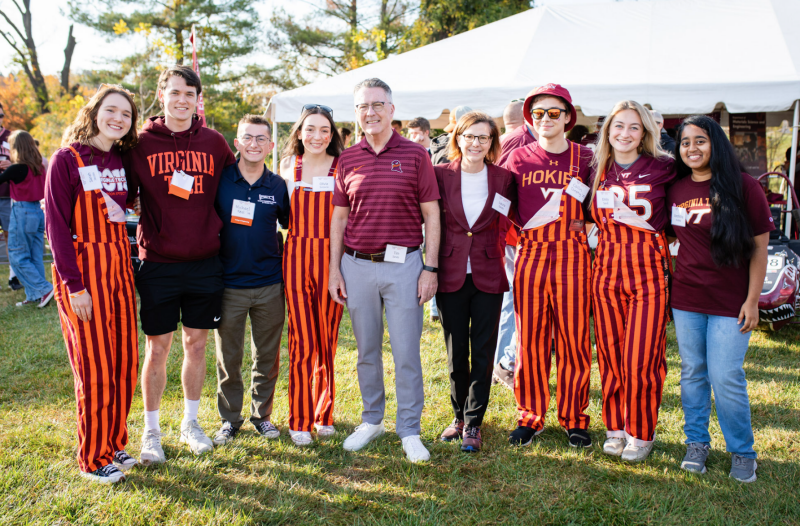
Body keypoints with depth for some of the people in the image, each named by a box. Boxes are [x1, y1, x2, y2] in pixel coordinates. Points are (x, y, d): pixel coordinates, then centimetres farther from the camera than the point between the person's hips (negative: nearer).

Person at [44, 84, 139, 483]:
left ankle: (114, 444, 26)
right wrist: (74, 285, -15)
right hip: (83, 268, -6)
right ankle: (92, 458, 15)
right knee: (95, 366, 0)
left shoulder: (122, 159, 8)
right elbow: (56, 225, -11)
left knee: (125, 361, 9)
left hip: (120, 266, 6)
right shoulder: (66, 159, -8)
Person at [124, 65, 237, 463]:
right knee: (157, 348, 5)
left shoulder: (214, 143, 5)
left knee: (197, 343, 11)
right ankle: (151, 430, 21)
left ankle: (191, 422, 28)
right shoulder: (141, 143, 0)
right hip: (158, 263, -2)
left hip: (205, 262, 2)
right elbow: (123, 195, 4)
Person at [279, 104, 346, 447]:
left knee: (327, 340, 6)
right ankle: (300, 420, 11)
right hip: (297, 257, 1)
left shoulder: (342, 168, 4)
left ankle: (324, 414, 22)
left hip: (332, 259, 0)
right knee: (302, 341, -1)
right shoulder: (289, 166, 10)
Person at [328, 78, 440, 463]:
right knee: (367, 350, 13)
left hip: (402, 265, -3)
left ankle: (410, 431, 14)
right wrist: (334, 268, 6)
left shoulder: (415, 155, 1)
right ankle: (371, 420, 29)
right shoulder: (348, 159, 8)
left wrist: (430, 268, -6)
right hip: (357, 266, 3)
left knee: (406, 352, 1)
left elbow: (431, 215, 0)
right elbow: (339, 217, 11)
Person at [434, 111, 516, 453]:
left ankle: (474, 423, 15)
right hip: (451, 274, 1)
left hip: (489, 276, 0)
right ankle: (459, 415, 27)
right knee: (456, 352, 10)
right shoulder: (441, 175, 0)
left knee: (483, 352, 3)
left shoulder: (503, 179, 1)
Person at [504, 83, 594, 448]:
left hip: (572, 257, -1)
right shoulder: (518, 158, 8)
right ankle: (530, 415, 19)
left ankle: (574, 418, 18)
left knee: (574, 339, 3)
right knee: (530, 339, 5)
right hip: (530, 256, 1)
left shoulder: (585, 159, 6)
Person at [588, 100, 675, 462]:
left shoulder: (662, 169, -2)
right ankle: (616, 427, 24)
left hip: (649, 272, -3)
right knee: (610, 354, 8)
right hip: (607, 271, 3)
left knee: (641, 358, -2)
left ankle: (641, 433, 16)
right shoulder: (599, 170, 9)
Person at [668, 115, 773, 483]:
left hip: (730, 302, -4)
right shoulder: (675, 190, 4)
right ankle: (697, 442, 28)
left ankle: (742, 452, 18)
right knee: (692, 374, 11)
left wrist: (752, 300, -9)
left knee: (726, 379, -3)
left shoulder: (742, 186, -8)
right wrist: (675, 281, 8)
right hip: (686, 300, 4)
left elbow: (759, 247, -6)